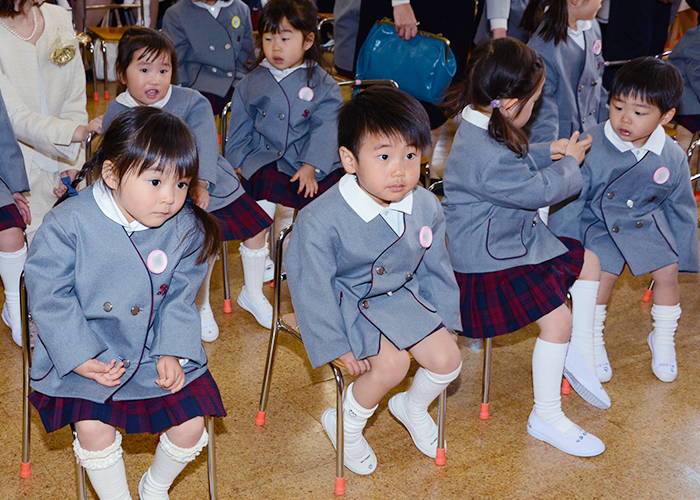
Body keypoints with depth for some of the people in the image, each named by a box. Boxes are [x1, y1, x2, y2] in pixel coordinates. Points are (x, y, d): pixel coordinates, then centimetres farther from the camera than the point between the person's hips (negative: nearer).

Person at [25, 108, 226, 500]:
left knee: (191, 423, -7)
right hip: (86, 354, -2)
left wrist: (172, 353, -12)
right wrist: (80, 358, -17)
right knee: (93, 428, -19)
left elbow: (180, 298, 0)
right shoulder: (69, 223, -17)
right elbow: (50, 295, -12)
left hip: (159, 351, 2)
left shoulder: (185, 229, -8)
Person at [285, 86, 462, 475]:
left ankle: (413, 407, 29)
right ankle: (345, 425, 6)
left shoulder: (427, 208, -10)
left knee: (447, 358, -6)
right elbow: (313, 288, -18)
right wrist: (337, 345, -17)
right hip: (346, 304, -5)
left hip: (403, 296, 6)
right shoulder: (321, 220, -27)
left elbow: (435, 271, 7)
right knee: (391, 363, -23)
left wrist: (443, 322, 6)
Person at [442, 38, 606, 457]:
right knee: (557, 318, -16)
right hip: (486, 265, -11)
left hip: (509, 239, 11)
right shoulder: (486, 157, -32)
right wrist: (570, 163, -2)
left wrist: (548, 152, 7)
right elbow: (541, 190, -21)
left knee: (585, 257, 16)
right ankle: (546, 418, 2)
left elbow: (517, 162, 24)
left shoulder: (484, 126, 2)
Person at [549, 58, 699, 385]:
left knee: (667, 271, -10)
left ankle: (663, 340, 18)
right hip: (599, 225, -3)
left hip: (648, 223, 3)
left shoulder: (673, 158, -9)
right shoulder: (592, 148, -19)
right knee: (602, 271, -22)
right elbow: (570, 201, -11)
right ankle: (591, 342, 1)